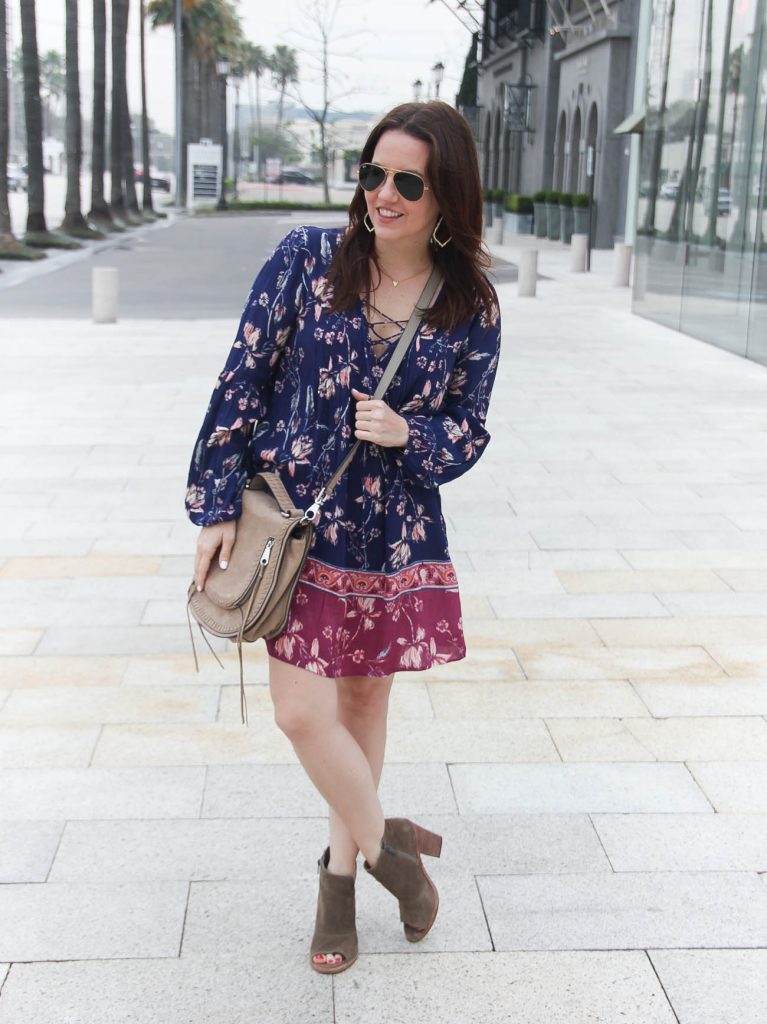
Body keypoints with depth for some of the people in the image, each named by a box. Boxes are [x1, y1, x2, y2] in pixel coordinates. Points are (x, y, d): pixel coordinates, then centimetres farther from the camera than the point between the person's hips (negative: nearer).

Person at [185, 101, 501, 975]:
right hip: (291, 519, -1)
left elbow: (468, 433, 6)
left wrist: (407, 434, -17)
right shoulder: (308, 258, -7)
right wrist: (217, 507, -6)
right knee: (301, 713, -7)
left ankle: (341, 869, 36)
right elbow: (243, 380, -4)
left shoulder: (472, 310, -3)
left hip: (394, 533, 1)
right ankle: (385, 846, 20)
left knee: (364, 702, 14)